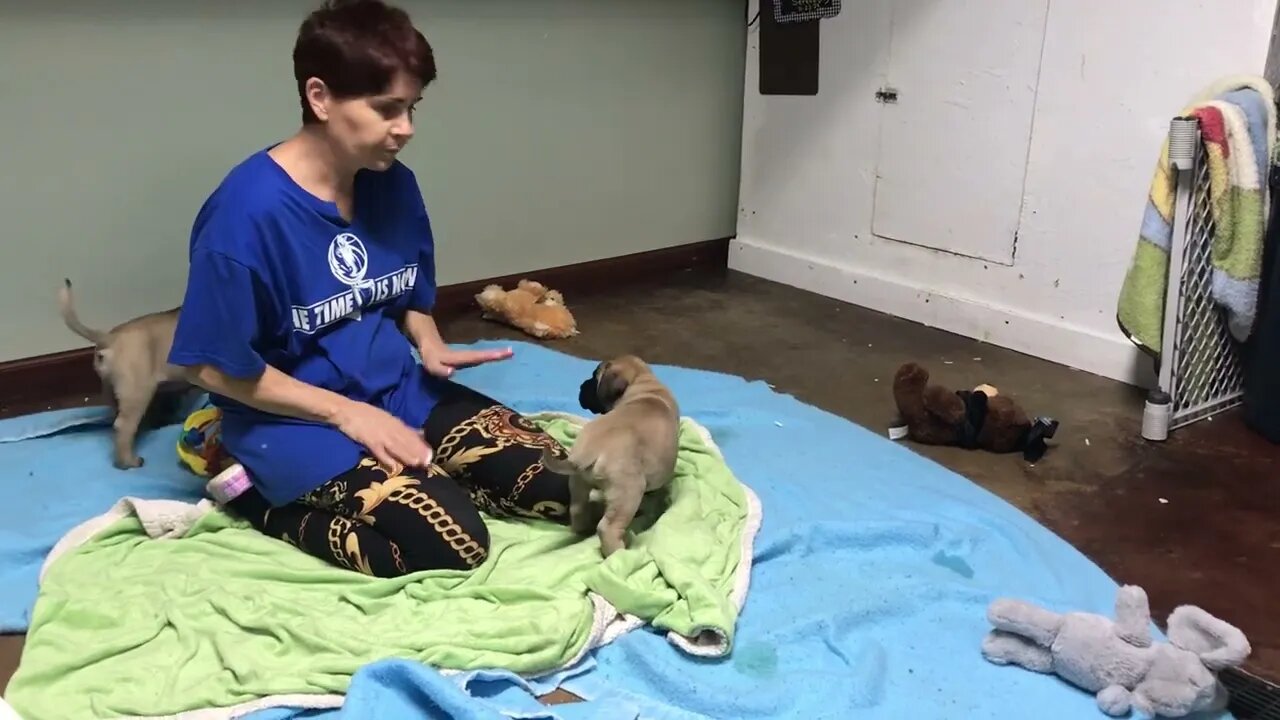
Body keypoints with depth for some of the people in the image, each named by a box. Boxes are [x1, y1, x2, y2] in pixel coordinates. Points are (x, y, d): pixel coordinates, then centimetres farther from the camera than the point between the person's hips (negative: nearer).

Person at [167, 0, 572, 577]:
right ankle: (265, 503, -4)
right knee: (453, 544, -25)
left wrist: (430, 346, -6)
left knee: (565, 490, -8)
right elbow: (214, 367, -16)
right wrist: (346, 412, -16)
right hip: (298, 423, -6)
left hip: (401, 396, 7)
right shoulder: (250, 209, -21)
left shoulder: (395, 185, 0)